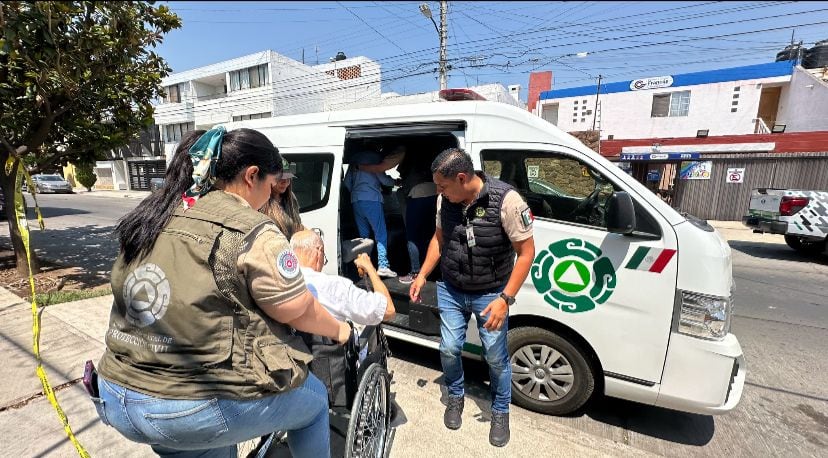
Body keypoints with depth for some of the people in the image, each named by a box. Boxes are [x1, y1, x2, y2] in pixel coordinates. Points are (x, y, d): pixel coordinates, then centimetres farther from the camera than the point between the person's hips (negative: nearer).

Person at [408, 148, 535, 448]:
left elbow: (526, 251, -17)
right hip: (451, 291, 4)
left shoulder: (506, 200, -23)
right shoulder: (445, 199, -9)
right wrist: (422, 275, 3)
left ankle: (501, 412, 39)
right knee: (449, 349, 11)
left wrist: (505, 298, -21)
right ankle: (455, 398, 42)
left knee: (496, 358, 10)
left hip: (490, 295, -3)